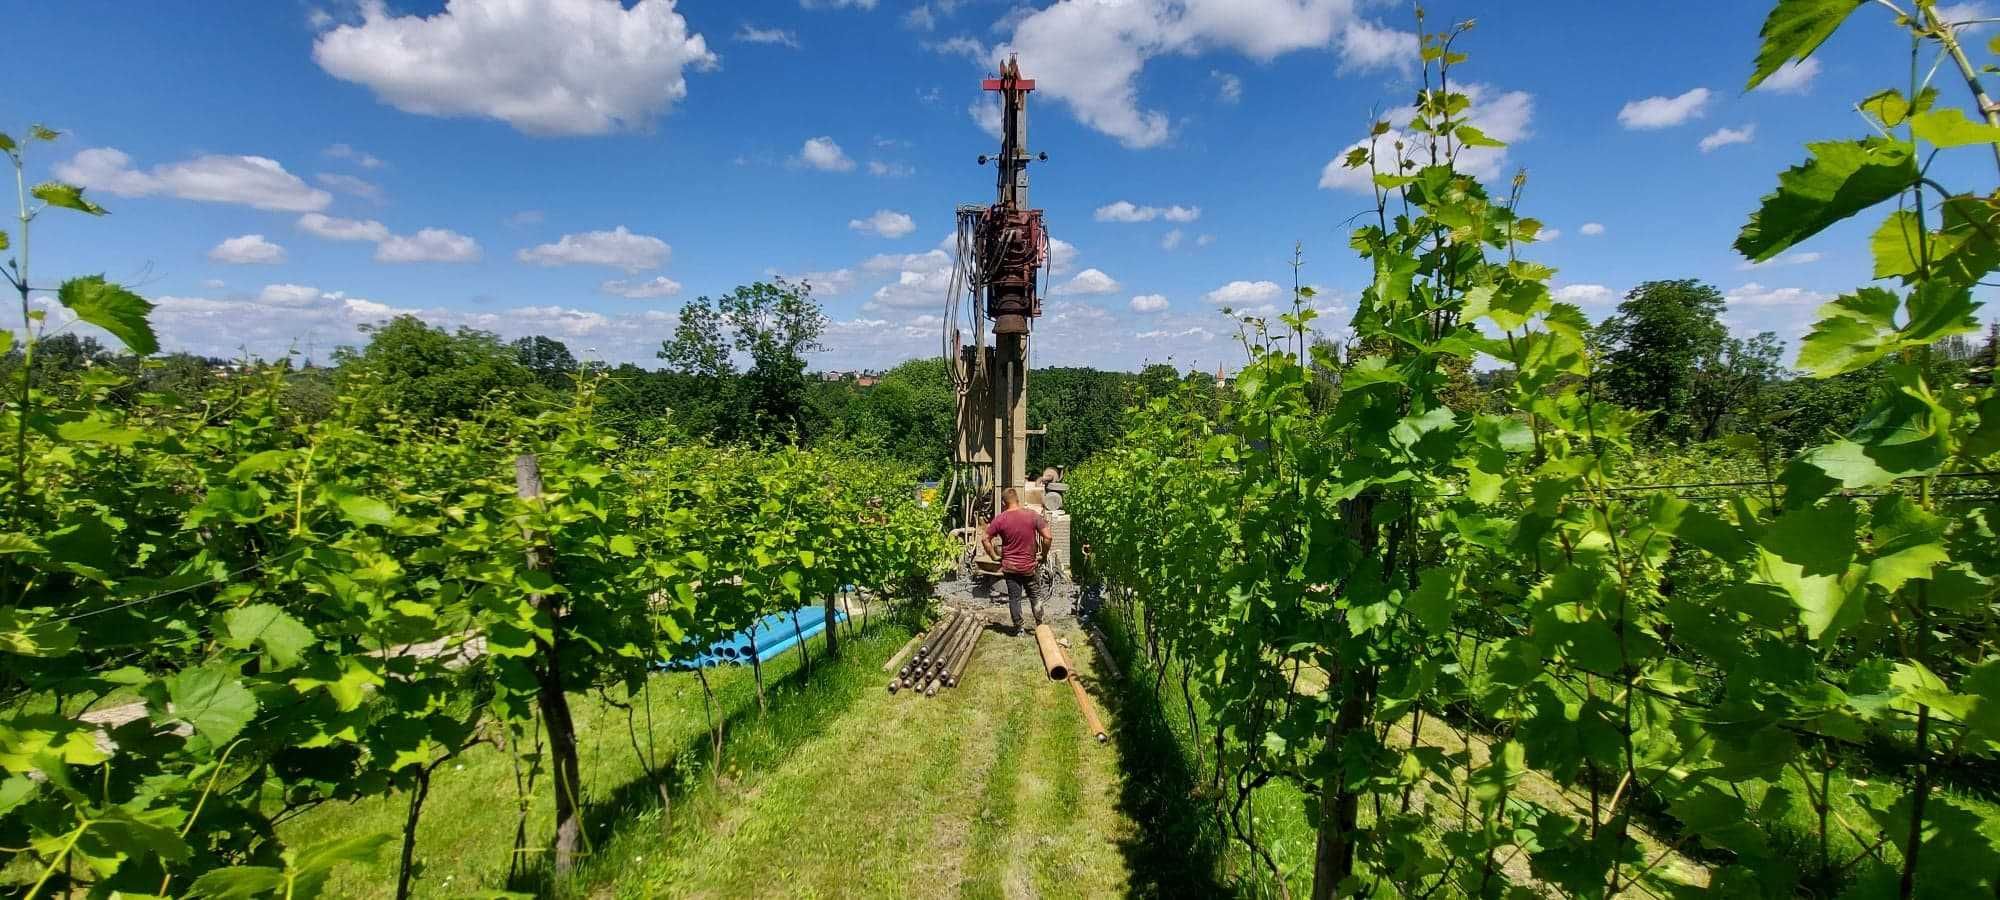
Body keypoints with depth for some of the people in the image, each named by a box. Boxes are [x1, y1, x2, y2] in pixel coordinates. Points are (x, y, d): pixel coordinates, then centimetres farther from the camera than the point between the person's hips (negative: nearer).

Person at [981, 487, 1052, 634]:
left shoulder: (1000, 519, -9)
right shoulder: (1033, 515, -10)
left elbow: (985, 539, -6)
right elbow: (1048, 537, -14)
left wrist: (994, 556, 3)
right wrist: (1043, 555, -1)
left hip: (1009, 566, 0)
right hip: (1030, 566, 0)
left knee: (1014, 597, 11)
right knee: (1035, 596, 18)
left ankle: (1018, 629, 17)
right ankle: (1040, 626, 25)